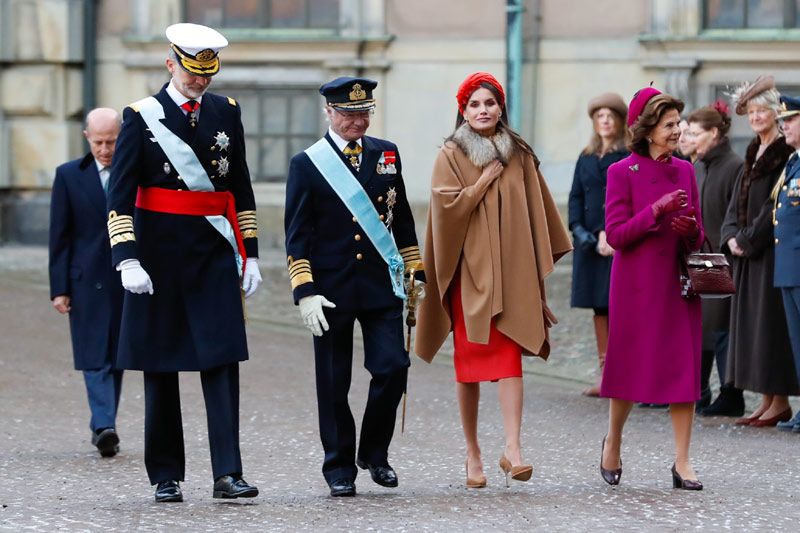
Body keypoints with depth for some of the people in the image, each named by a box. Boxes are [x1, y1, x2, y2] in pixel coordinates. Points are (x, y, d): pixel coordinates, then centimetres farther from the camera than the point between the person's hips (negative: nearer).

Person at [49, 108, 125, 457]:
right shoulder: (69, 176, 3)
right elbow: (59, 236, 3)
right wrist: (59, 288, -3)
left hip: (128, 282, 1)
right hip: (87, 281, -1)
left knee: (115, 358, 8)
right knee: (95, 358, -10)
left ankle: (104, 427, 18)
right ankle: (105, 427, -20)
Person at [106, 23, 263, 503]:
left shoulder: (227, 112, 7)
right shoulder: (142, 117, -4)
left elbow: (241, 189, 14)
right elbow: (120, 196, -8)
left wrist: (250, 255, 10)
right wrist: (127, 260, -18)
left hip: (214, 252, 2)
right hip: (159, 254, -2)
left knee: (223, 361, -7)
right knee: (161, 368, 5)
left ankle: (227, 473, -8)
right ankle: (166, 477, 12)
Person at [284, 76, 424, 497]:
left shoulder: (387, 155, 9)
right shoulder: (306, 165, -1)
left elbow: (403, 220, 16)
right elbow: (297, 236, -3)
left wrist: (415, 273, 13)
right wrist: (305, 291, -11)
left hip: (381, 286, 2)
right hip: (332, 291, -2)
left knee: (392, 368, -7)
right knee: (333, 383, 2)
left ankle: (375, 453, 13)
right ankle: (339, 467, 13)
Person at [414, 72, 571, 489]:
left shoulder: (519, 156, 9)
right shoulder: (451, 156, 2)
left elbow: (536, 211, 12)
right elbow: (447, 205, -12)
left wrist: (539, 262, 8)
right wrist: (485, 180, -10)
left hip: (511, 267, 1)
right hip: (469, 269, -1)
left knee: (510, 359, -10)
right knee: (469, 360, 3)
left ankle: (512, 448, -18)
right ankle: (472, 452, 11)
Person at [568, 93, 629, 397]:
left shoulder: (631, 157, -2)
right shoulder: (586, 158, 17)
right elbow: (576, 198, 13)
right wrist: (581, 233, -3)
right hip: (590, 242, 6)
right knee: (599, 307, 6)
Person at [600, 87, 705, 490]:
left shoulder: (684, 171, 10)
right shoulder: (622, 173, -4)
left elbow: (698, 237, 14)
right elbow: (616, 234, -10)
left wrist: (690, 230, -9)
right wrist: (656, 212, -21)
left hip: (678, 283, 4)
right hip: (636, 285, -4)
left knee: (684, 368, -3)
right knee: (632, 367, 3)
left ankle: (682, 464, -1)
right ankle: (612, 442, 28)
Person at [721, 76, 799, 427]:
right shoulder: (753, 155, 16)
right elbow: (736, 203, 15)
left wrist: (748, 239, -14)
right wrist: (731, 238, 0)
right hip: (747, 253, 9)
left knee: (771, 321, -8)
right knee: (750, 324, 8)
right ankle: (767, 400, 12)